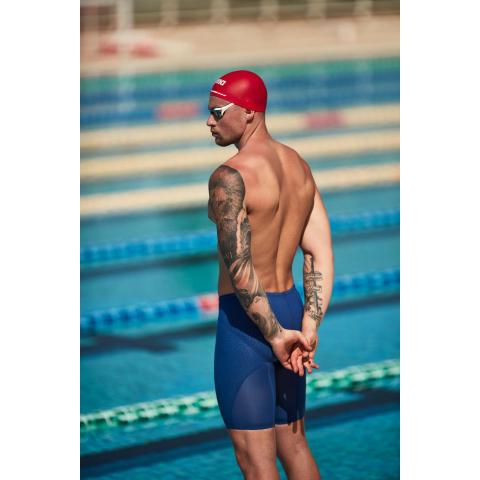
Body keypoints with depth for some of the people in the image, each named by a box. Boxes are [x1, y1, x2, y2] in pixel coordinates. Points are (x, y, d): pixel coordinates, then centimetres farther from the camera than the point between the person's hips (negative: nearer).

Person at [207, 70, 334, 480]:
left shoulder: (229, 177, -18)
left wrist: (275, 336, -18)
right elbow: (321, 256, 4)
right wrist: (308, 330, -2)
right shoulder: (300, 167, 7)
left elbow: (238, 267, -24)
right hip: (289, 307, 8)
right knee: (294, 445, 19)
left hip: (247, 321, -8)